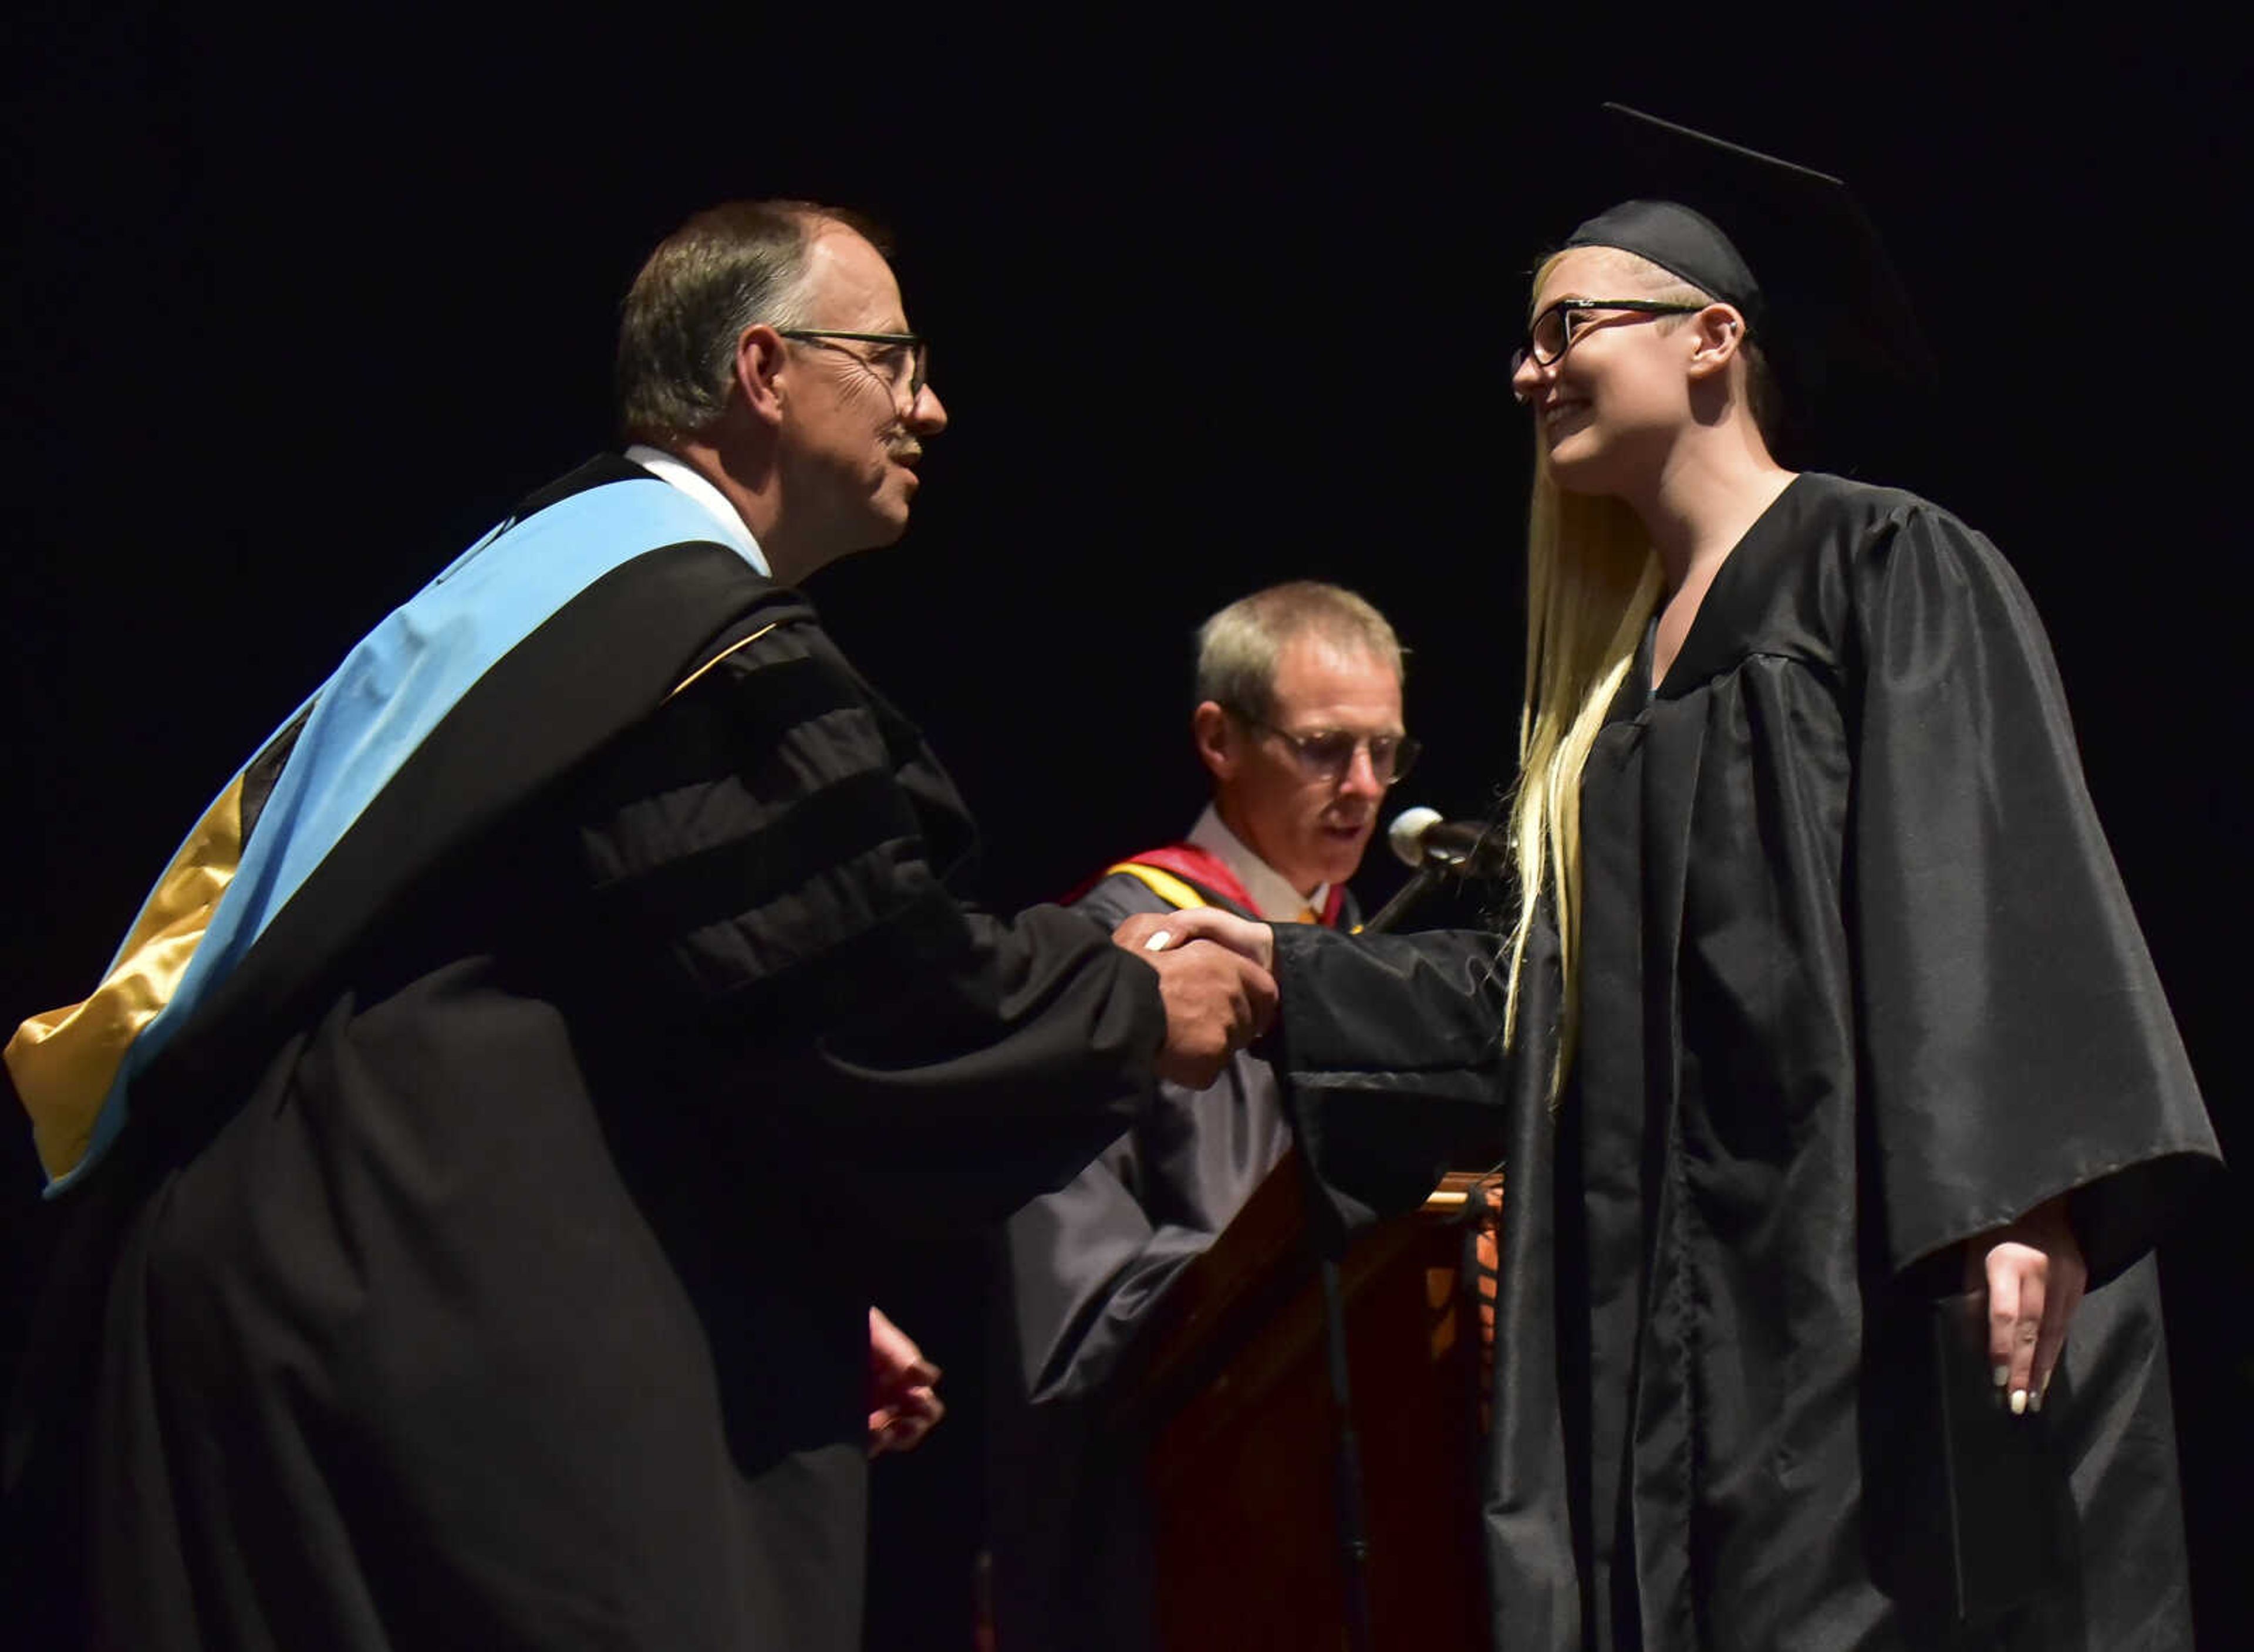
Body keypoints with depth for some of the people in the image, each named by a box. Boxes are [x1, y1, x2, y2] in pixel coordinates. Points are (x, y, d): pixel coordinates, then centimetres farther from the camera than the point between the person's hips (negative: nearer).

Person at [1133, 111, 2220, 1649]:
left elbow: (1994, 879, -15)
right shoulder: (1628, 662, 21)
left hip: (1886, 1270, -7)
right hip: (1701, 1317, 7)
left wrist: (2016, 1193, -25)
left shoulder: (1883, 570, -3)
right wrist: (1279, 980, 18)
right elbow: (1536, 998, 22)